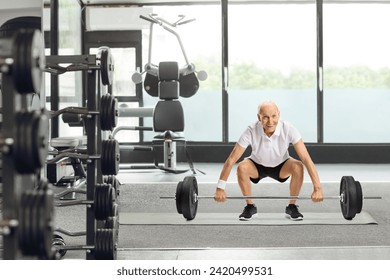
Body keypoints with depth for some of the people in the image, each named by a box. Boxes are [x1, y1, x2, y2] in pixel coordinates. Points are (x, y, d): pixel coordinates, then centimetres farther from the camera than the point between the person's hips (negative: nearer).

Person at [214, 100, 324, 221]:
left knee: (298, 167, -31)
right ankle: (250, 207, -9)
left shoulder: (289, 129, -31)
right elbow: (231, 160, -27)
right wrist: (220, 188, -29)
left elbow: (306, 159, -31)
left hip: (281, 166, 0)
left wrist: (317, 188, -38)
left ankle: (291, 206, -9)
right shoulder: (251, 132, -31)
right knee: (241, 168, -32)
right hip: (257, 166, 0)